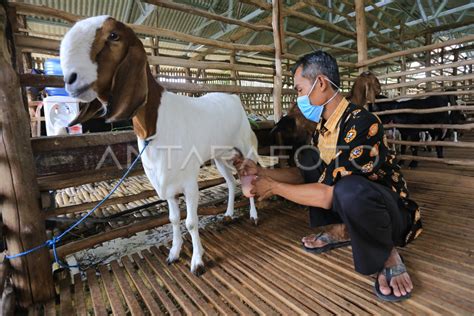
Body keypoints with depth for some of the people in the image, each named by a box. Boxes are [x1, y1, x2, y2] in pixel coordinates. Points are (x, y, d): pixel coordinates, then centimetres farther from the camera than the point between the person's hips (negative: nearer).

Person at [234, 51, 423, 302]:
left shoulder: (362, 123, -27)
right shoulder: (323, 125, 0)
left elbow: (328, 195, -31)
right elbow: (305, 173, 7)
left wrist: (274, 188, -19)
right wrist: (261, 172, -3)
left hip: (393, 213, -8)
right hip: (351, 205, 8)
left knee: (350, 189, -40)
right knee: (305, 157, 1)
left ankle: (388, 255, -7)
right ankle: (341, 231, 7)